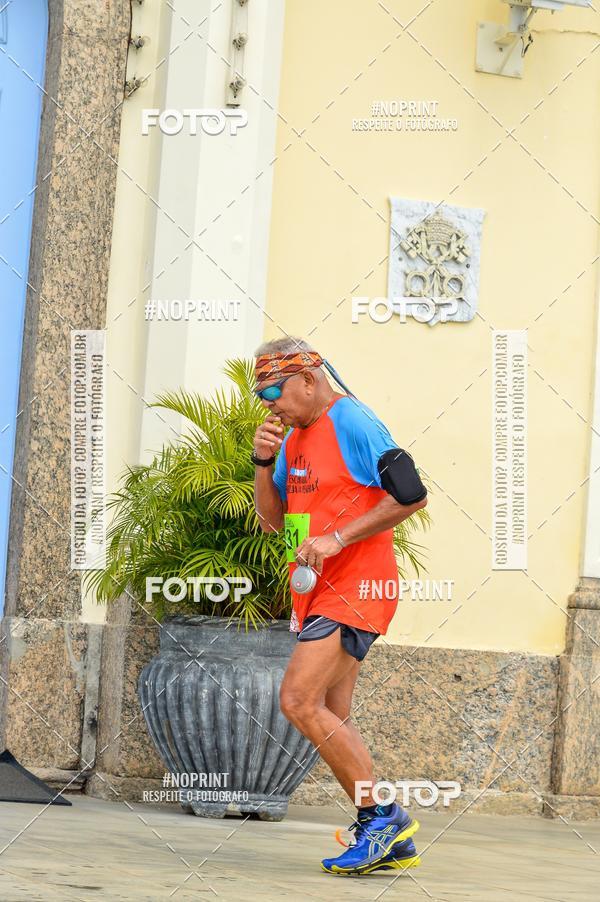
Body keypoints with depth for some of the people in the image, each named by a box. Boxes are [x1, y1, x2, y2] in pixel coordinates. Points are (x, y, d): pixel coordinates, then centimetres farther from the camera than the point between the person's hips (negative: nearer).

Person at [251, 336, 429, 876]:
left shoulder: (353, 422, -11)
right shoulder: (296, 439, 16)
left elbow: (412, 496, -17)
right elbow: (271, 521, 20)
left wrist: (336, 538, -19)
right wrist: (264, 463, 3)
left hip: (355, 587, -10)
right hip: (319, 593, 10)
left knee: (299, 701, -19)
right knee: (332, 721, 8)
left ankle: (382, 816, -12)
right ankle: (391, 843, 13)